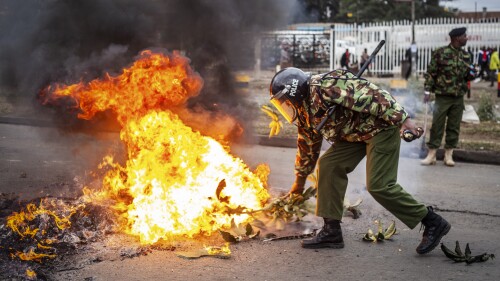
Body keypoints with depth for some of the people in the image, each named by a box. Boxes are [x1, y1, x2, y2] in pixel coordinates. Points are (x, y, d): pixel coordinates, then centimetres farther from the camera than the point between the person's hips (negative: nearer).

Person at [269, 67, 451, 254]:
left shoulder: (322, 89, -22)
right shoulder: (305, 113, 10)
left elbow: (368, 94, -27)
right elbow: (307, 146, 24)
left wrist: (401, 118, -31)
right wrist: (299, 182, 33)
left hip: (382, 125, -9)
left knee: (378, 185, -13)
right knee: (328, 165, -1)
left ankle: (433, 223, 1)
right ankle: (331, 231, 3)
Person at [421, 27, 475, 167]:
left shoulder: (466, 56, 9)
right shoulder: (440, 53, -6)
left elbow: (468, 76, 19)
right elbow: (430, 73, -4)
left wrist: (471, 74, -5)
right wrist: (427, 91, -9)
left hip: (459, 97, 5)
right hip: (442, 96, -4)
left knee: (454, 127, 6)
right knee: (437, 125, -2)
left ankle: (448, 155, 15)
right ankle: (431, 154, 5)